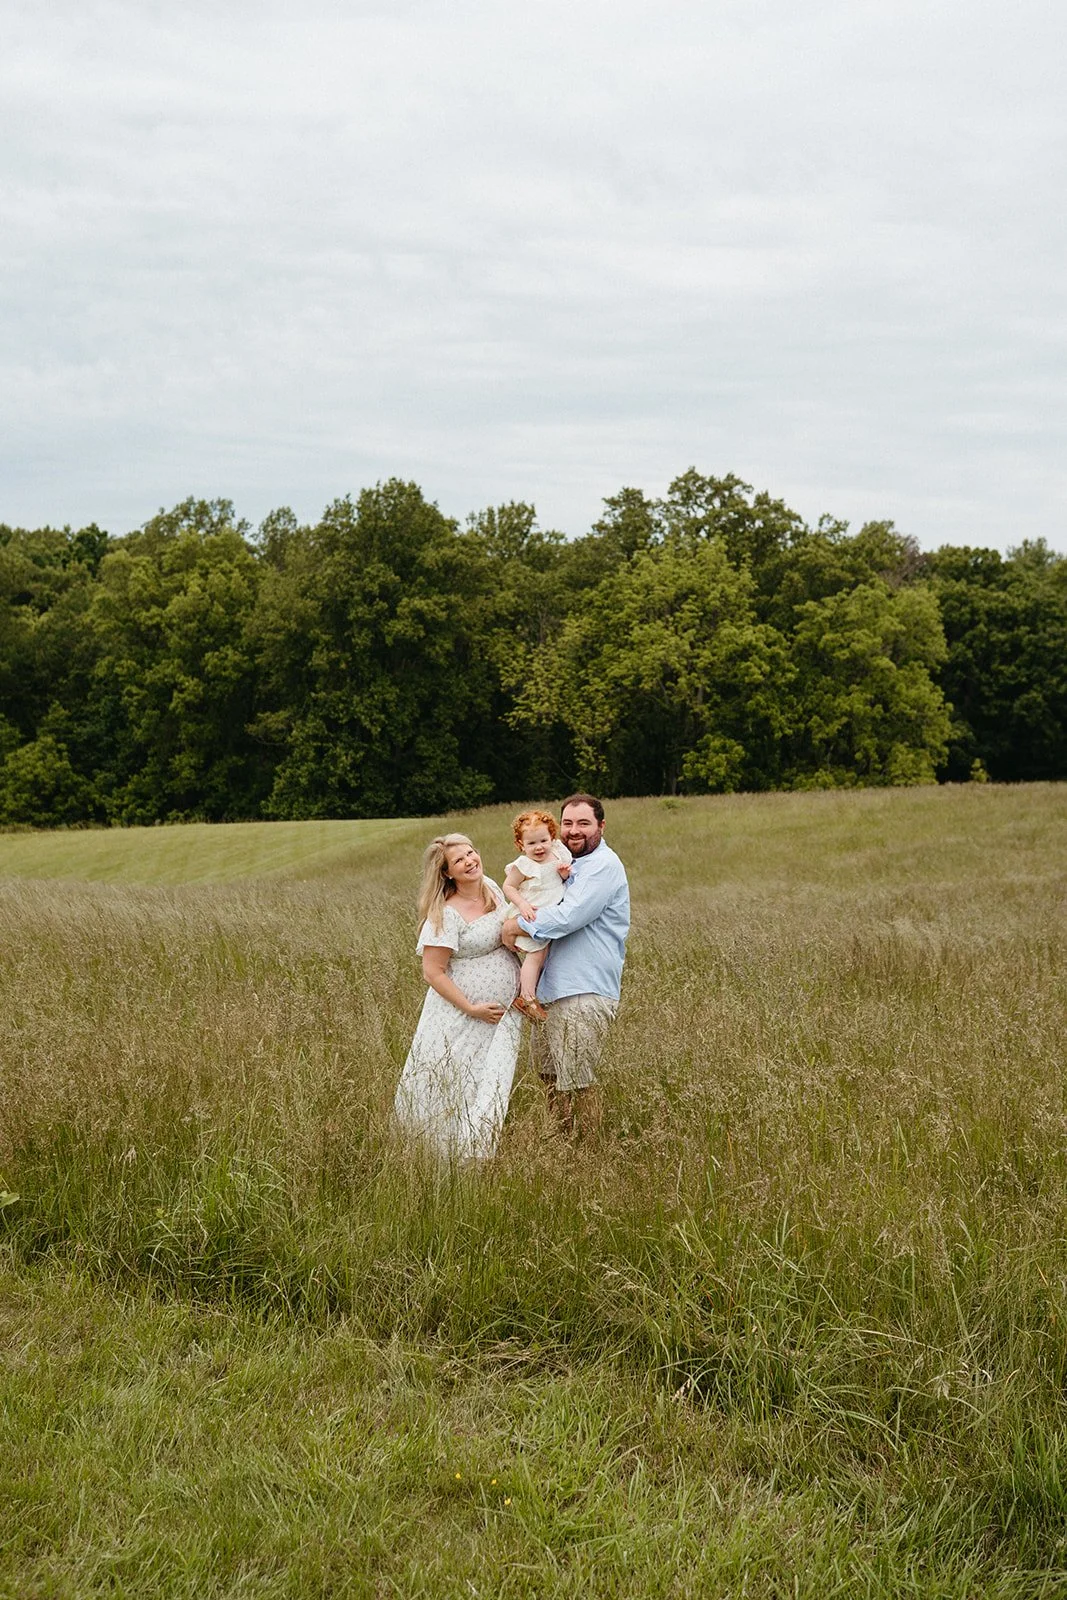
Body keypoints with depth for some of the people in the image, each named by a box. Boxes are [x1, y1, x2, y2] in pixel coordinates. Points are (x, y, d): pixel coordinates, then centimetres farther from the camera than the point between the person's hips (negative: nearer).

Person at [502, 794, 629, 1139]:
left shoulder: (603, 865, -12)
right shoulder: (570, 865, 19)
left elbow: (569, 917, -23)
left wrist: (518, 925, -11)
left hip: (585, 993, -10)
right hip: (553, 988, 10)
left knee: (577, 1080, -6)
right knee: (549, 1072, 17)